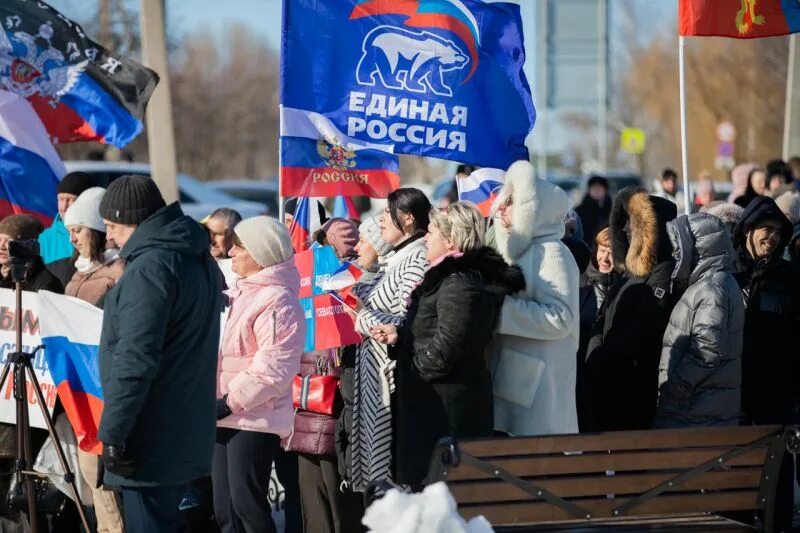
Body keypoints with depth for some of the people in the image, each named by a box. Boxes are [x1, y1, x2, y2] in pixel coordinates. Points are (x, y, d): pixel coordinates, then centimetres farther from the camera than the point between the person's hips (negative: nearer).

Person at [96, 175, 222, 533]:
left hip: (151, 440, -10)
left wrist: (112, 434, -21)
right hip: (189, 436, 10)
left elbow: (135, 360, -24)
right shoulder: (199, 259, 13)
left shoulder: (150, 267, -18)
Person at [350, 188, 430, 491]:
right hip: (377, 375, 10)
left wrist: (362, 317, -11)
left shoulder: (418, 260, -14)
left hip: (392, 376, -10)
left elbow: (404, 324, -21)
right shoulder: (400, 258, 17)